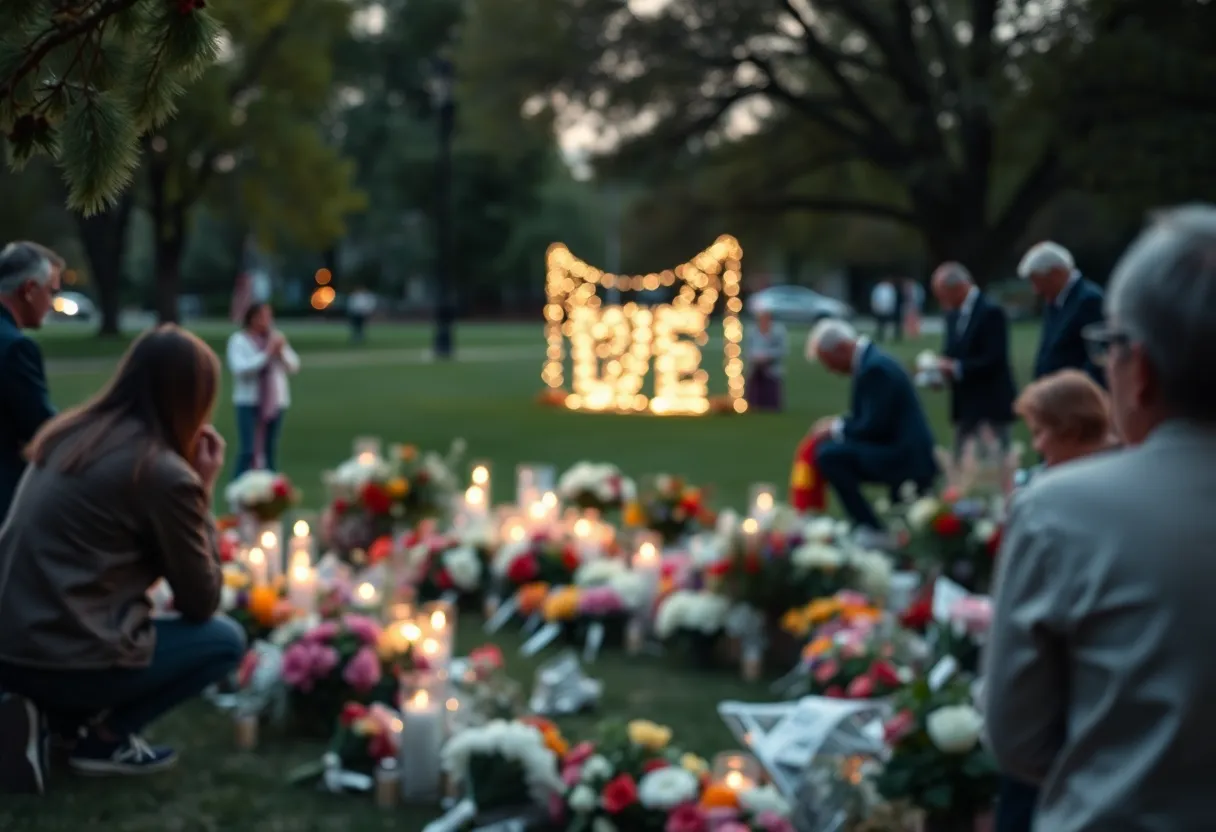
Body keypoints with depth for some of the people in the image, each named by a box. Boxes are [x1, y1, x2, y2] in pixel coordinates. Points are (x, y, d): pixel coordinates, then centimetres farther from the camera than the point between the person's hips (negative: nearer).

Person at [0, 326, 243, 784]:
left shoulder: (66, 432, 10)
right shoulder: (165, 472, -14)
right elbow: (200, 603, -3)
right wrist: (203, 491, 3)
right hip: (63, 658, -8)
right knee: (224, 640, 10)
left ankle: (53, 711, 15)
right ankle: (105, 737, 2)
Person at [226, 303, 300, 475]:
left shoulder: (276, 338, 9)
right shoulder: (239, 340, -5)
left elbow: (294, 366, 7)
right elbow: (240, 368, -18)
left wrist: (281, 352, -11)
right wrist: (266, 353, -18)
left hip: (275, 401, 5)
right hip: (249, 401, -5)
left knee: (270, 449, 8)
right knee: (247, 450, -11)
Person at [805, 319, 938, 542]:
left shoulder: (875, 368, -18)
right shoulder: (869, 359, 12)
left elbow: (874, 426, -22)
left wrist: (835, 429, -8)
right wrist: (838, 423, 6)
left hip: (905, 458, -11)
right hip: (905, 454, 11)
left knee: (827, 455, -18)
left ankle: (871, 530, -13)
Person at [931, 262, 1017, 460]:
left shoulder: (991, 312, -14)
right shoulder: (954, 313, 11)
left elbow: (994, 361, -20)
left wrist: (956, 368, -23)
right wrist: (943, 368, -4)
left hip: (990, 407, -9)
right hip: (966, 407, 9)